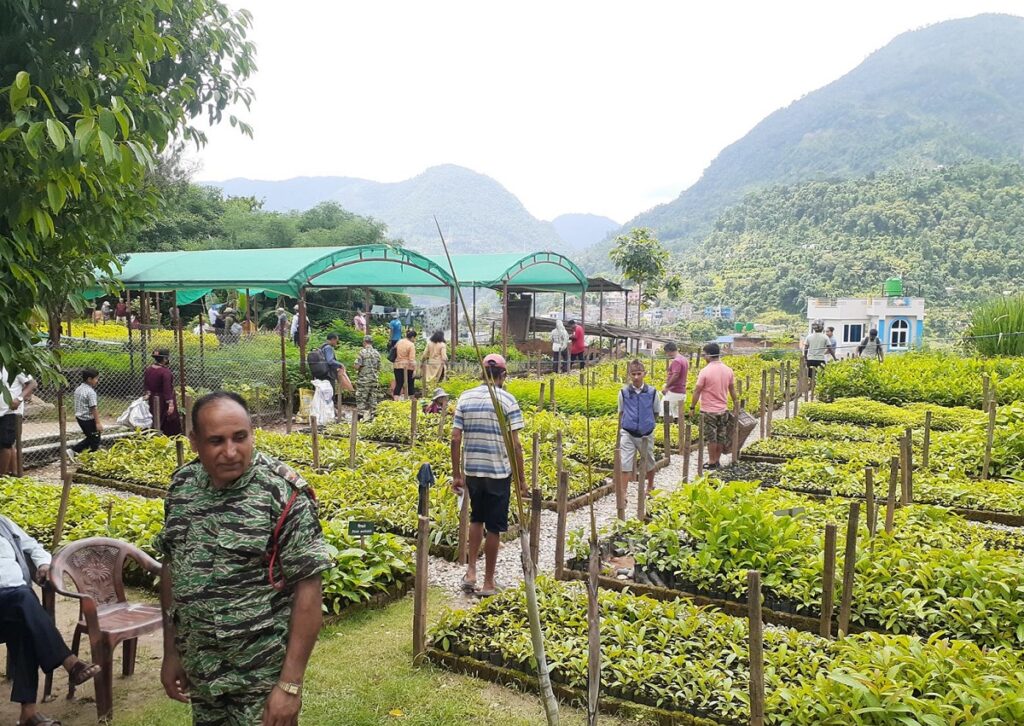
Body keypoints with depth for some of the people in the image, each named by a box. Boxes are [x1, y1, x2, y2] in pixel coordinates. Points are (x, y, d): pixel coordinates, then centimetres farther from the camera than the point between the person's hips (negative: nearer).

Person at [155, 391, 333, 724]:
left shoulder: (282, 494, -20)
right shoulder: (181, 486, -3)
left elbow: (308, 588, -18)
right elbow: (171, 568, 8)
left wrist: (290, 683, -18)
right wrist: (171, 651, 9)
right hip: (198, 670, 5)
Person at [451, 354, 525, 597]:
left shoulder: (465, 398, 2)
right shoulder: (508, 400, -9)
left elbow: (455, 439, 0)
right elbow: (515, 444, -12)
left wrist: (456, 474, 7)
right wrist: (521, 479, -4)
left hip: (471, 470, 4)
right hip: (499, 472, -3)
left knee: (477, 518, 24)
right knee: (494, 527, 8)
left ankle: (470, 572, 18)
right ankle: (488, 583, 16)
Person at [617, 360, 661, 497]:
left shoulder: (652, 392, -7)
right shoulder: (624, 392, -6)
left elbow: (656, 412, 7)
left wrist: (648, 424, 4)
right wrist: (622, 429, 5)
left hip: (646, 434, 1)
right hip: (628, 434, -1)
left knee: (649, 462, 19)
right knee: (625, 464, -10)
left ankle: (650, 487, 43)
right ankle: (622, 495, -9)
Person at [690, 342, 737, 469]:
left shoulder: (705, 372, -17)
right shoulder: (728, 370, 0)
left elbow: (697, 391, -12)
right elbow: (732, 389, 10)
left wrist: (692, 407, -2)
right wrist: (736, 404, 22)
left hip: (708, 411, -5)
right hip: (723, 410, 5)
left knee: (711, 438, 3)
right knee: (721, 437, 12)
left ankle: (712, 462, 10)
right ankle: (717, 460, 22)